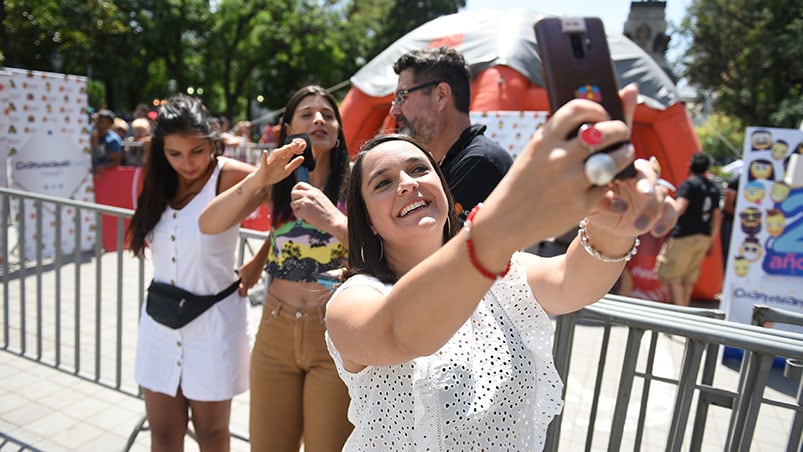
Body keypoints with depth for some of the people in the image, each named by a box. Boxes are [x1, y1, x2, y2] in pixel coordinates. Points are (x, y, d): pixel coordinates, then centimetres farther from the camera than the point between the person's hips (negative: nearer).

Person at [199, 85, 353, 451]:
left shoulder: (354, 180, -6)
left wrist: (335, 221, -33)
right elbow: (208, 225, -9)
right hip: (275, 330, 3)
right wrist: (258, 180, -24)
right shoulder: (276, 177, 2)